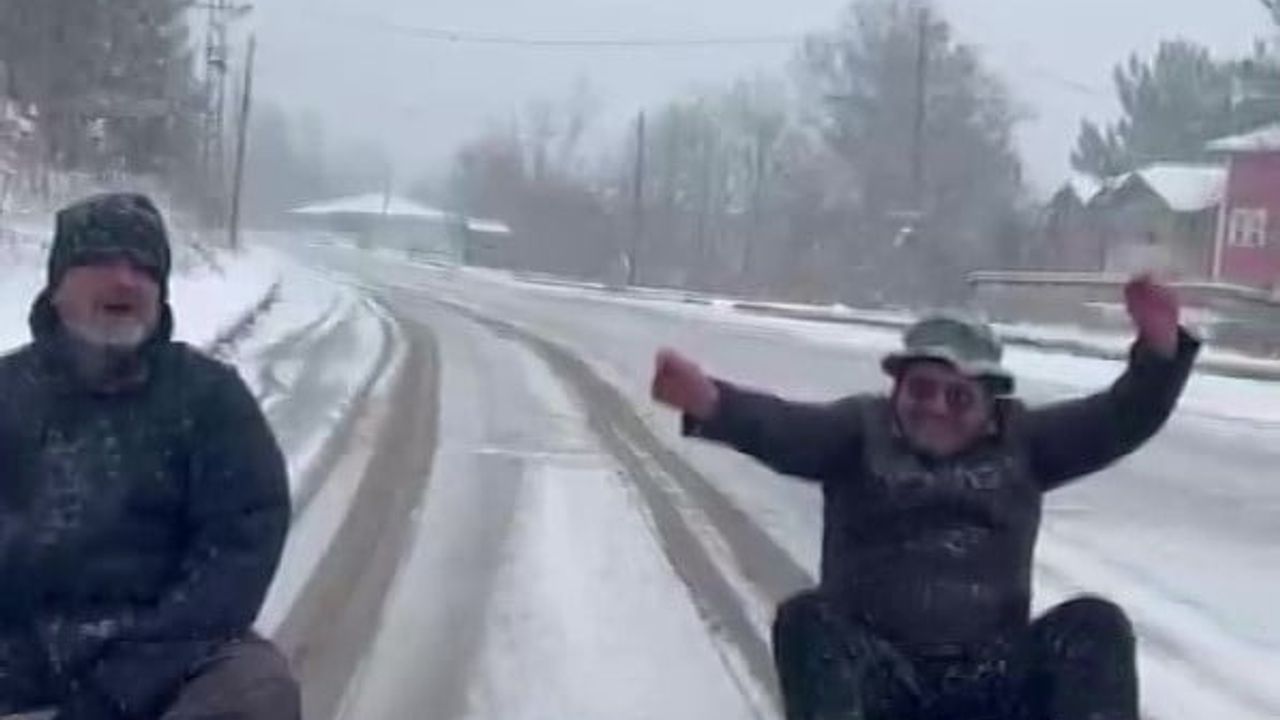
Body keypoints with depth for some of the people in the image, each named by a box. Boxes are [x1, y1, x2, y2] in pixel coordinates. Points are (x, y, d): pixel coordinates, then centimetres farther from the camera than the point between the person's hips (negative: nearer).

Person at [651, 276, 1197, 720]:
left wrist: (1160, 349, -22)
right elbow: (782, 427, -16)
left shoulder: (1018, 442, 11)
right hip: (872, 675, -1)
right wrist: (709, 402, -38)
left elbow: (1120, 419, -1)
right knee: (810, 620, -28)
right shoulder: (860, 430, 4)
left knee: (1094, 625, -18)